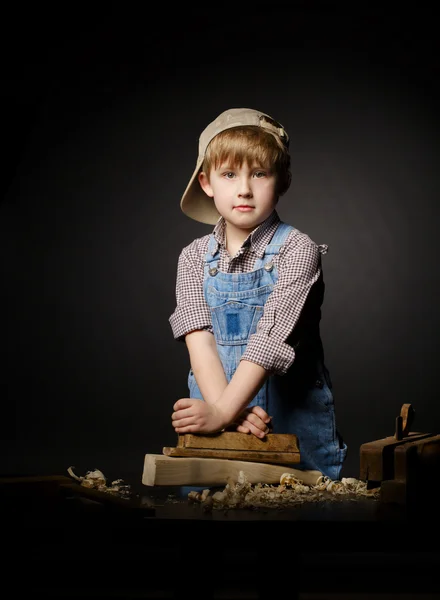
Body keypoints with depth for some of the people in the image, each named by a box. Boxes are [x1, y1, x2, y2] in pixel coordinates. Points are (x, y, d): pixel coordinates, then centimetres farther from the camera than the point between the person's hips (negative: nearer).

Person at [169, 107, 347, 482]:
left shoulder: (297, 250, -9)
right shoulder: (195, 258, 3)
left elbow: (271, 338, -20)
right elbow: (199, 339, -9)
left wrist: (223, 410, -31)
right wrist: (225, 408, -25)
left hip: (295, 419, -3)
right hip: (217, 414, 3)